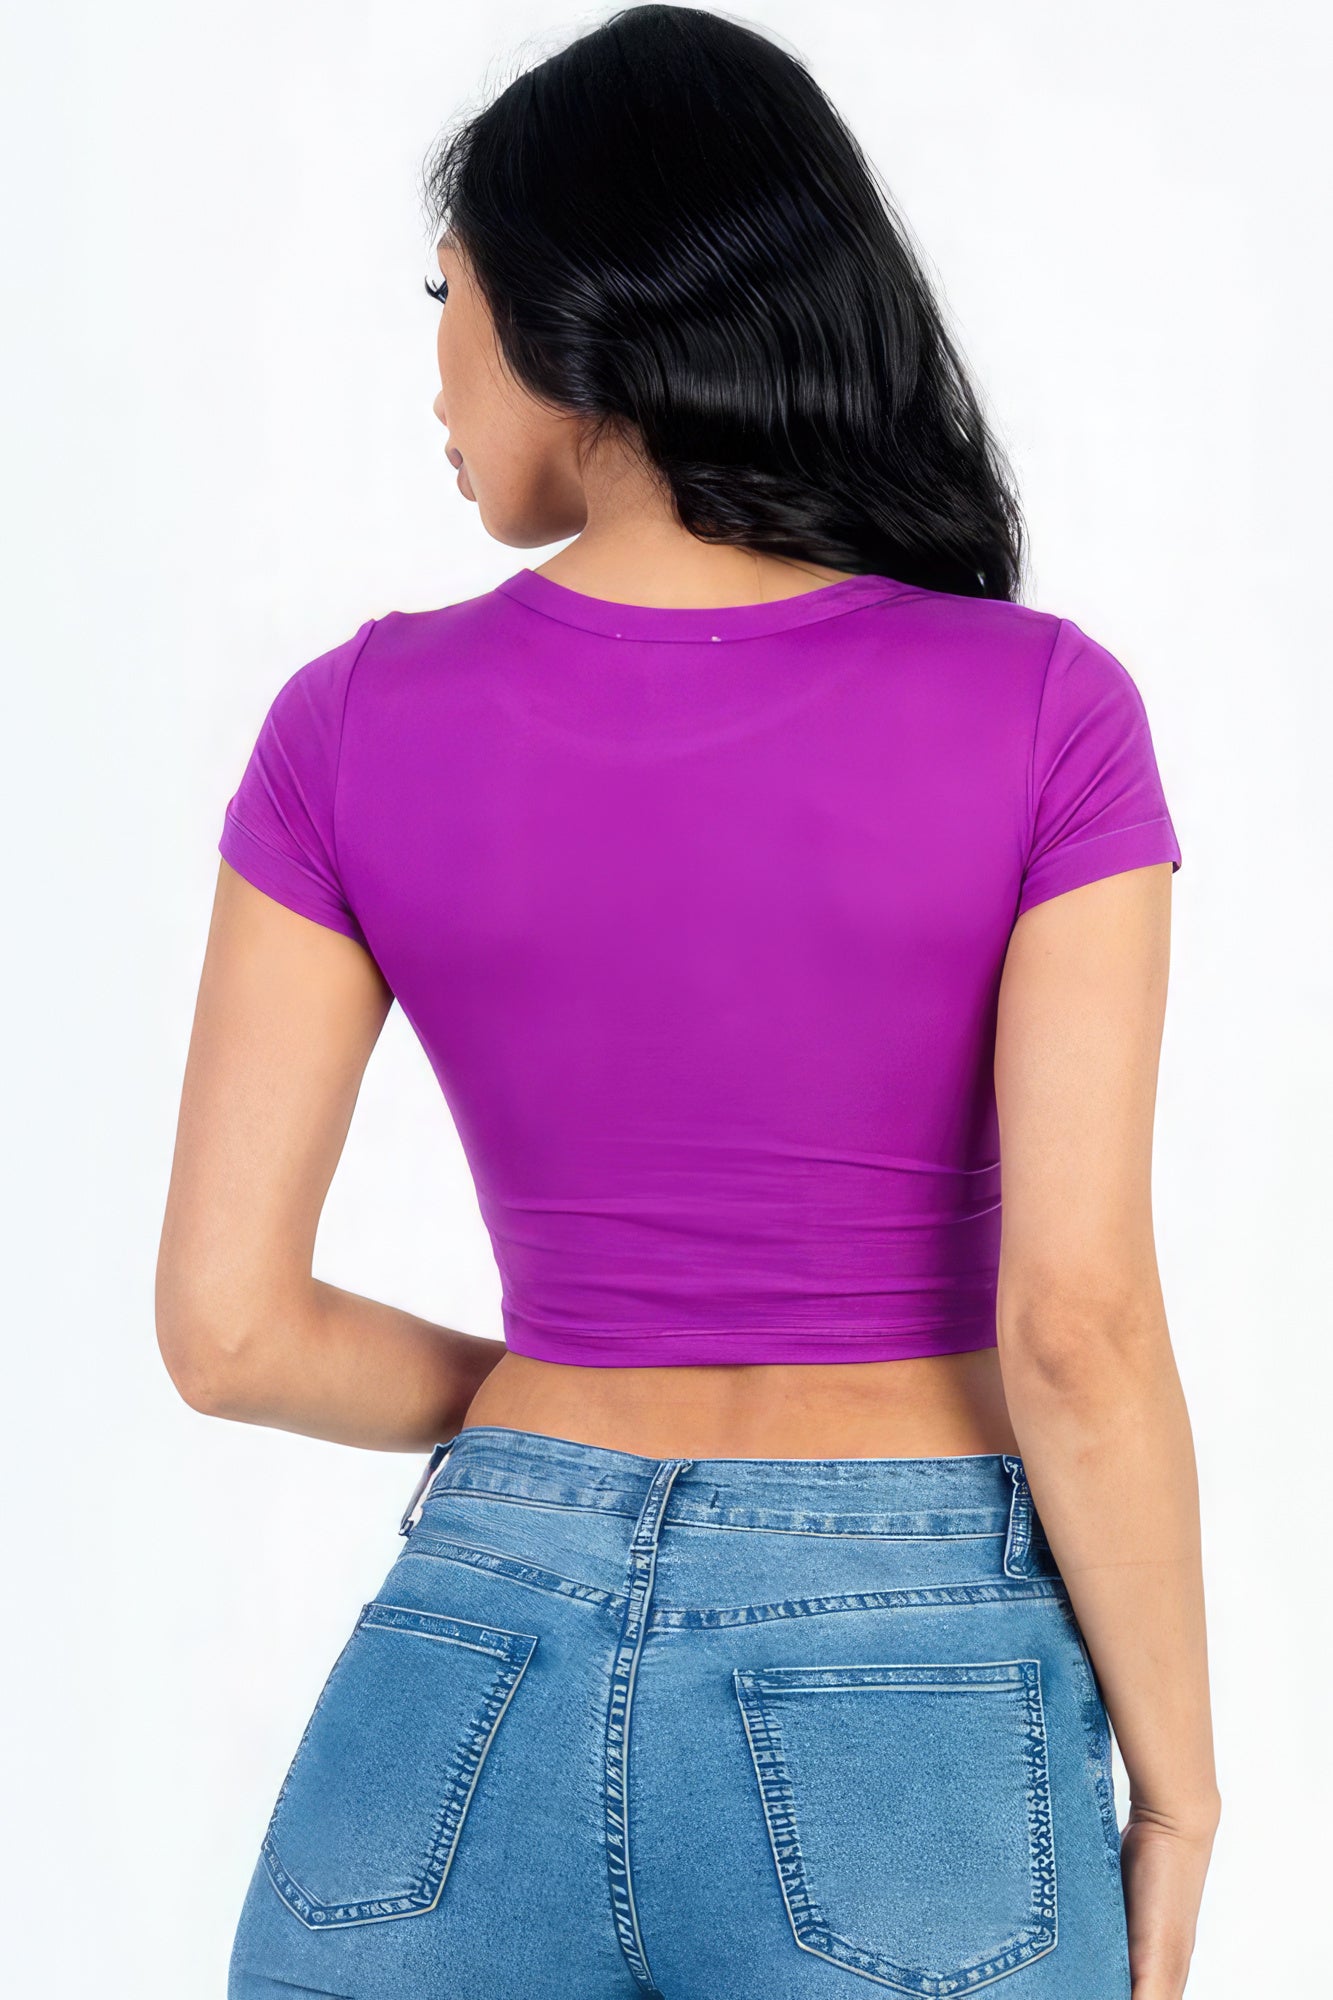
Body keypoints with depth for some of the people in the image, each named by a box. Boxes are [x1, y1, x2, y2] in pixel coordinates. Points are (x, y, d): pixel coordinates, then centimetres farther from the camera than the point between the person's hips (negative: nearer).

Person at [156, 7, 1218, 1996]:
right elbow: (1080, 1327, -13)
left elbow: (226, 1323, -1)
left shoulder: (361, 727, -2)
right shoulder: (1040, 712, -8)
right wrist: (1176, 1785, -1)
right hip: (904, 1715, -1)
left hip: (469, 1689, 2)